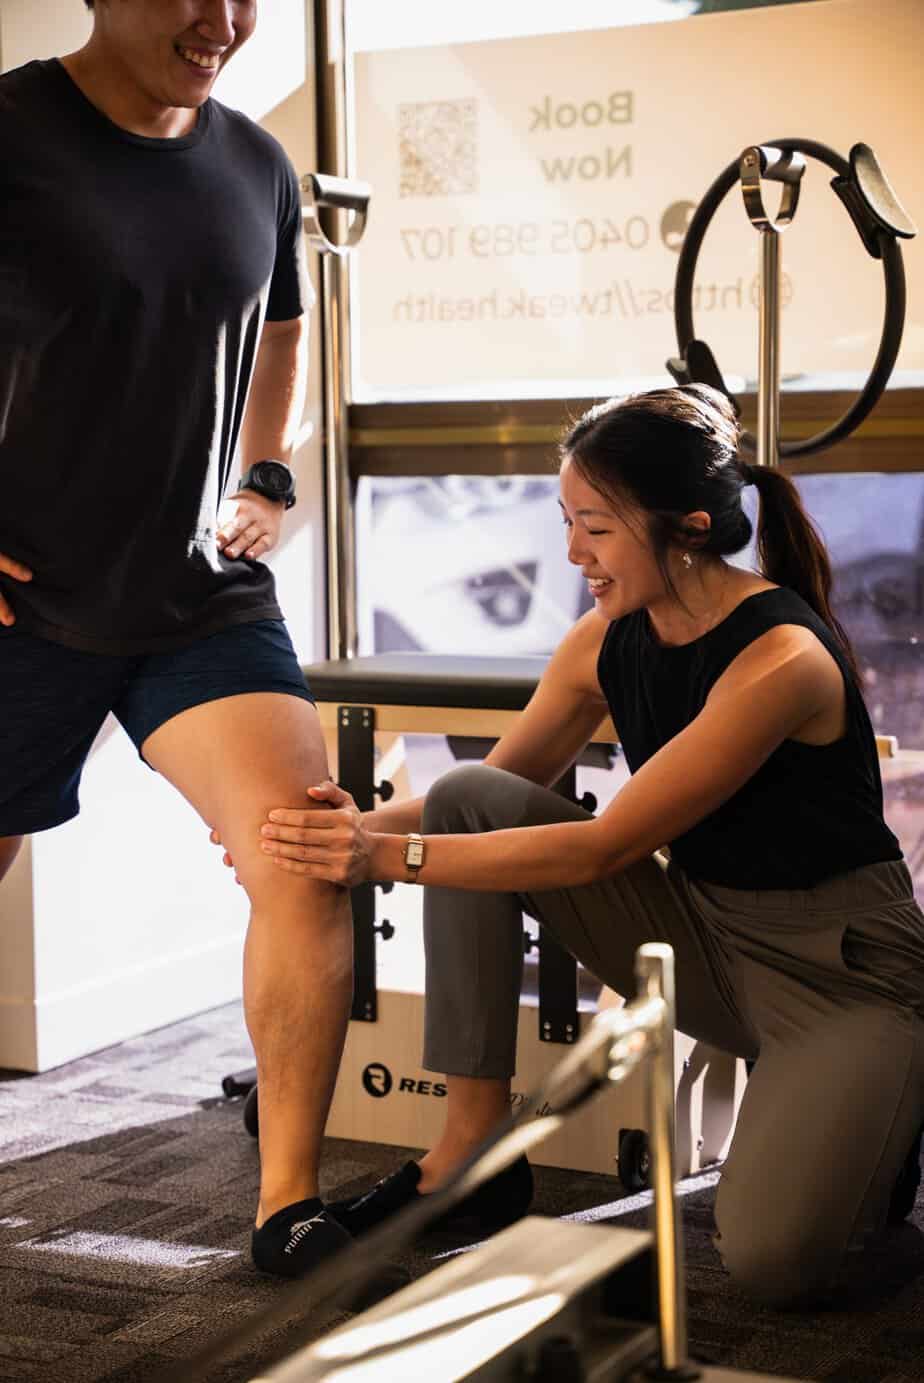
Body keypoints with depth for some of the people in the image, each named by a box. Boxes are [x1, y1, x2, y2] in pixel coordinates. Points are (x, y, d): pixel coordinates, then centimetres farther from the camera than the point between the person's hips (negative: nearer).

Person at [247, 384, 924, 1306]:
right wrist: (357, 828, -16)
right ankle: (472, 1150, -8)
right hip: (699, 934, 7)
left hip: (841, 969, -6)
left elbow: (604, 847, -27)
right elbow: (495, 791, 4)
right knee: (470, 801, -13)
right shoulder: (607, 639, -4)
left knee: (772, 1263, -28)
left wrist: (392, 855, -30)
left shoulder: (780, 658, -26)